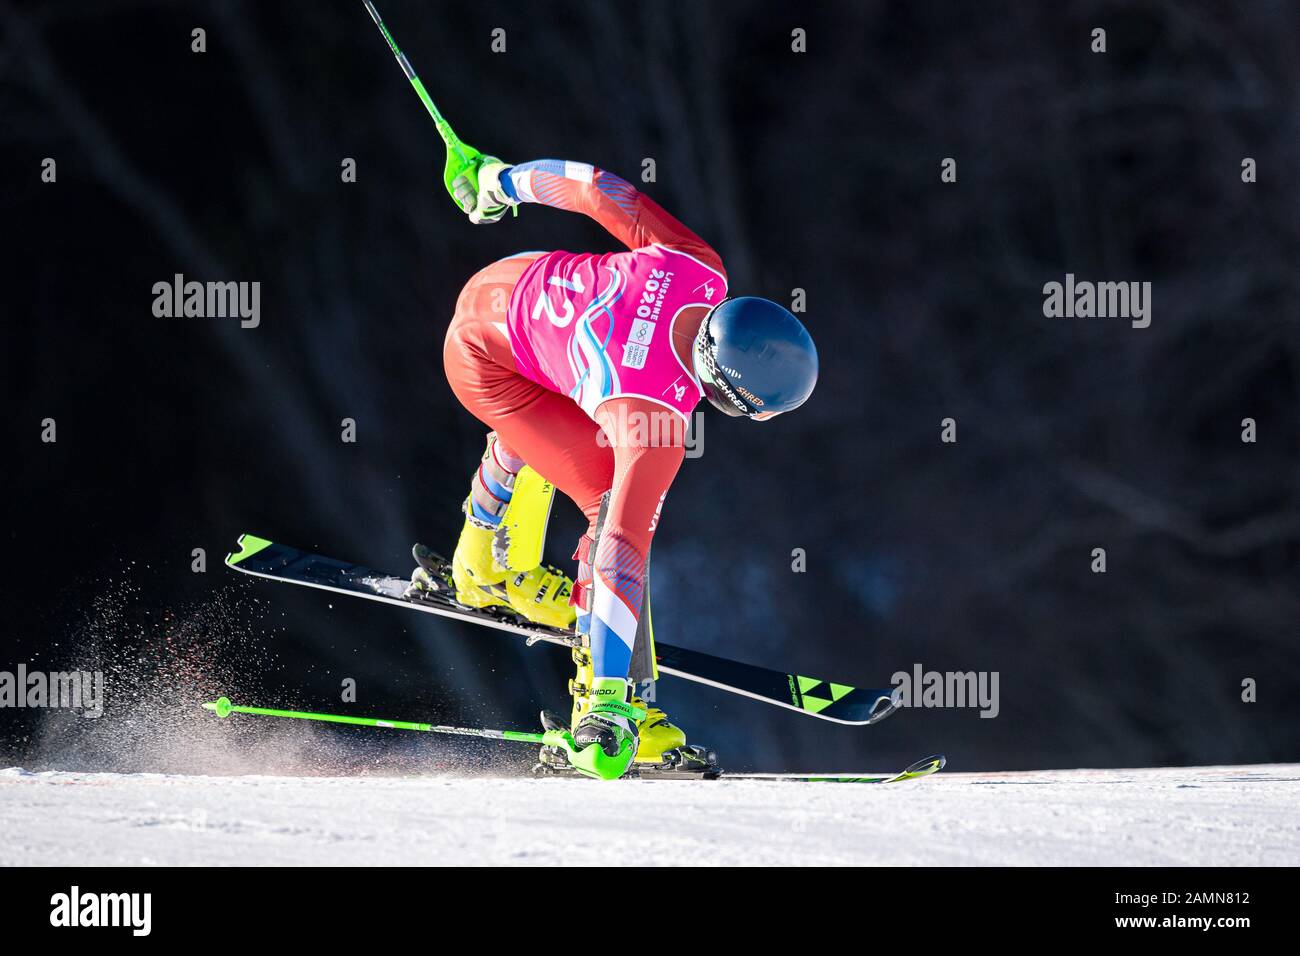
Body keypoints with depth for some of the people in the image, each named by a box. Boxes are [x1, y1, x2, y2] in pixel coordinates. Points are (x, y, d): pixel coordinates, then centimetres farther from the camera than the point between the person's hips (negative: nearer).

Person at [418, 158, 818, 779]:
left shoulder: (699, 271, -22)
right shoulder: (653, 421, -35)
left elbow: (600, 189, -10)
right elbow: (622, 552, -38)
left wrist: (504, 181, 11)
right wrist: (608, 711, -39)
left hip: (500, 289, 8)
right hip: (485, 368, -8)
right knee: (617, 506, -14)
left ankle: (486, 566, 60)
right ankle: (604, 704, -7)